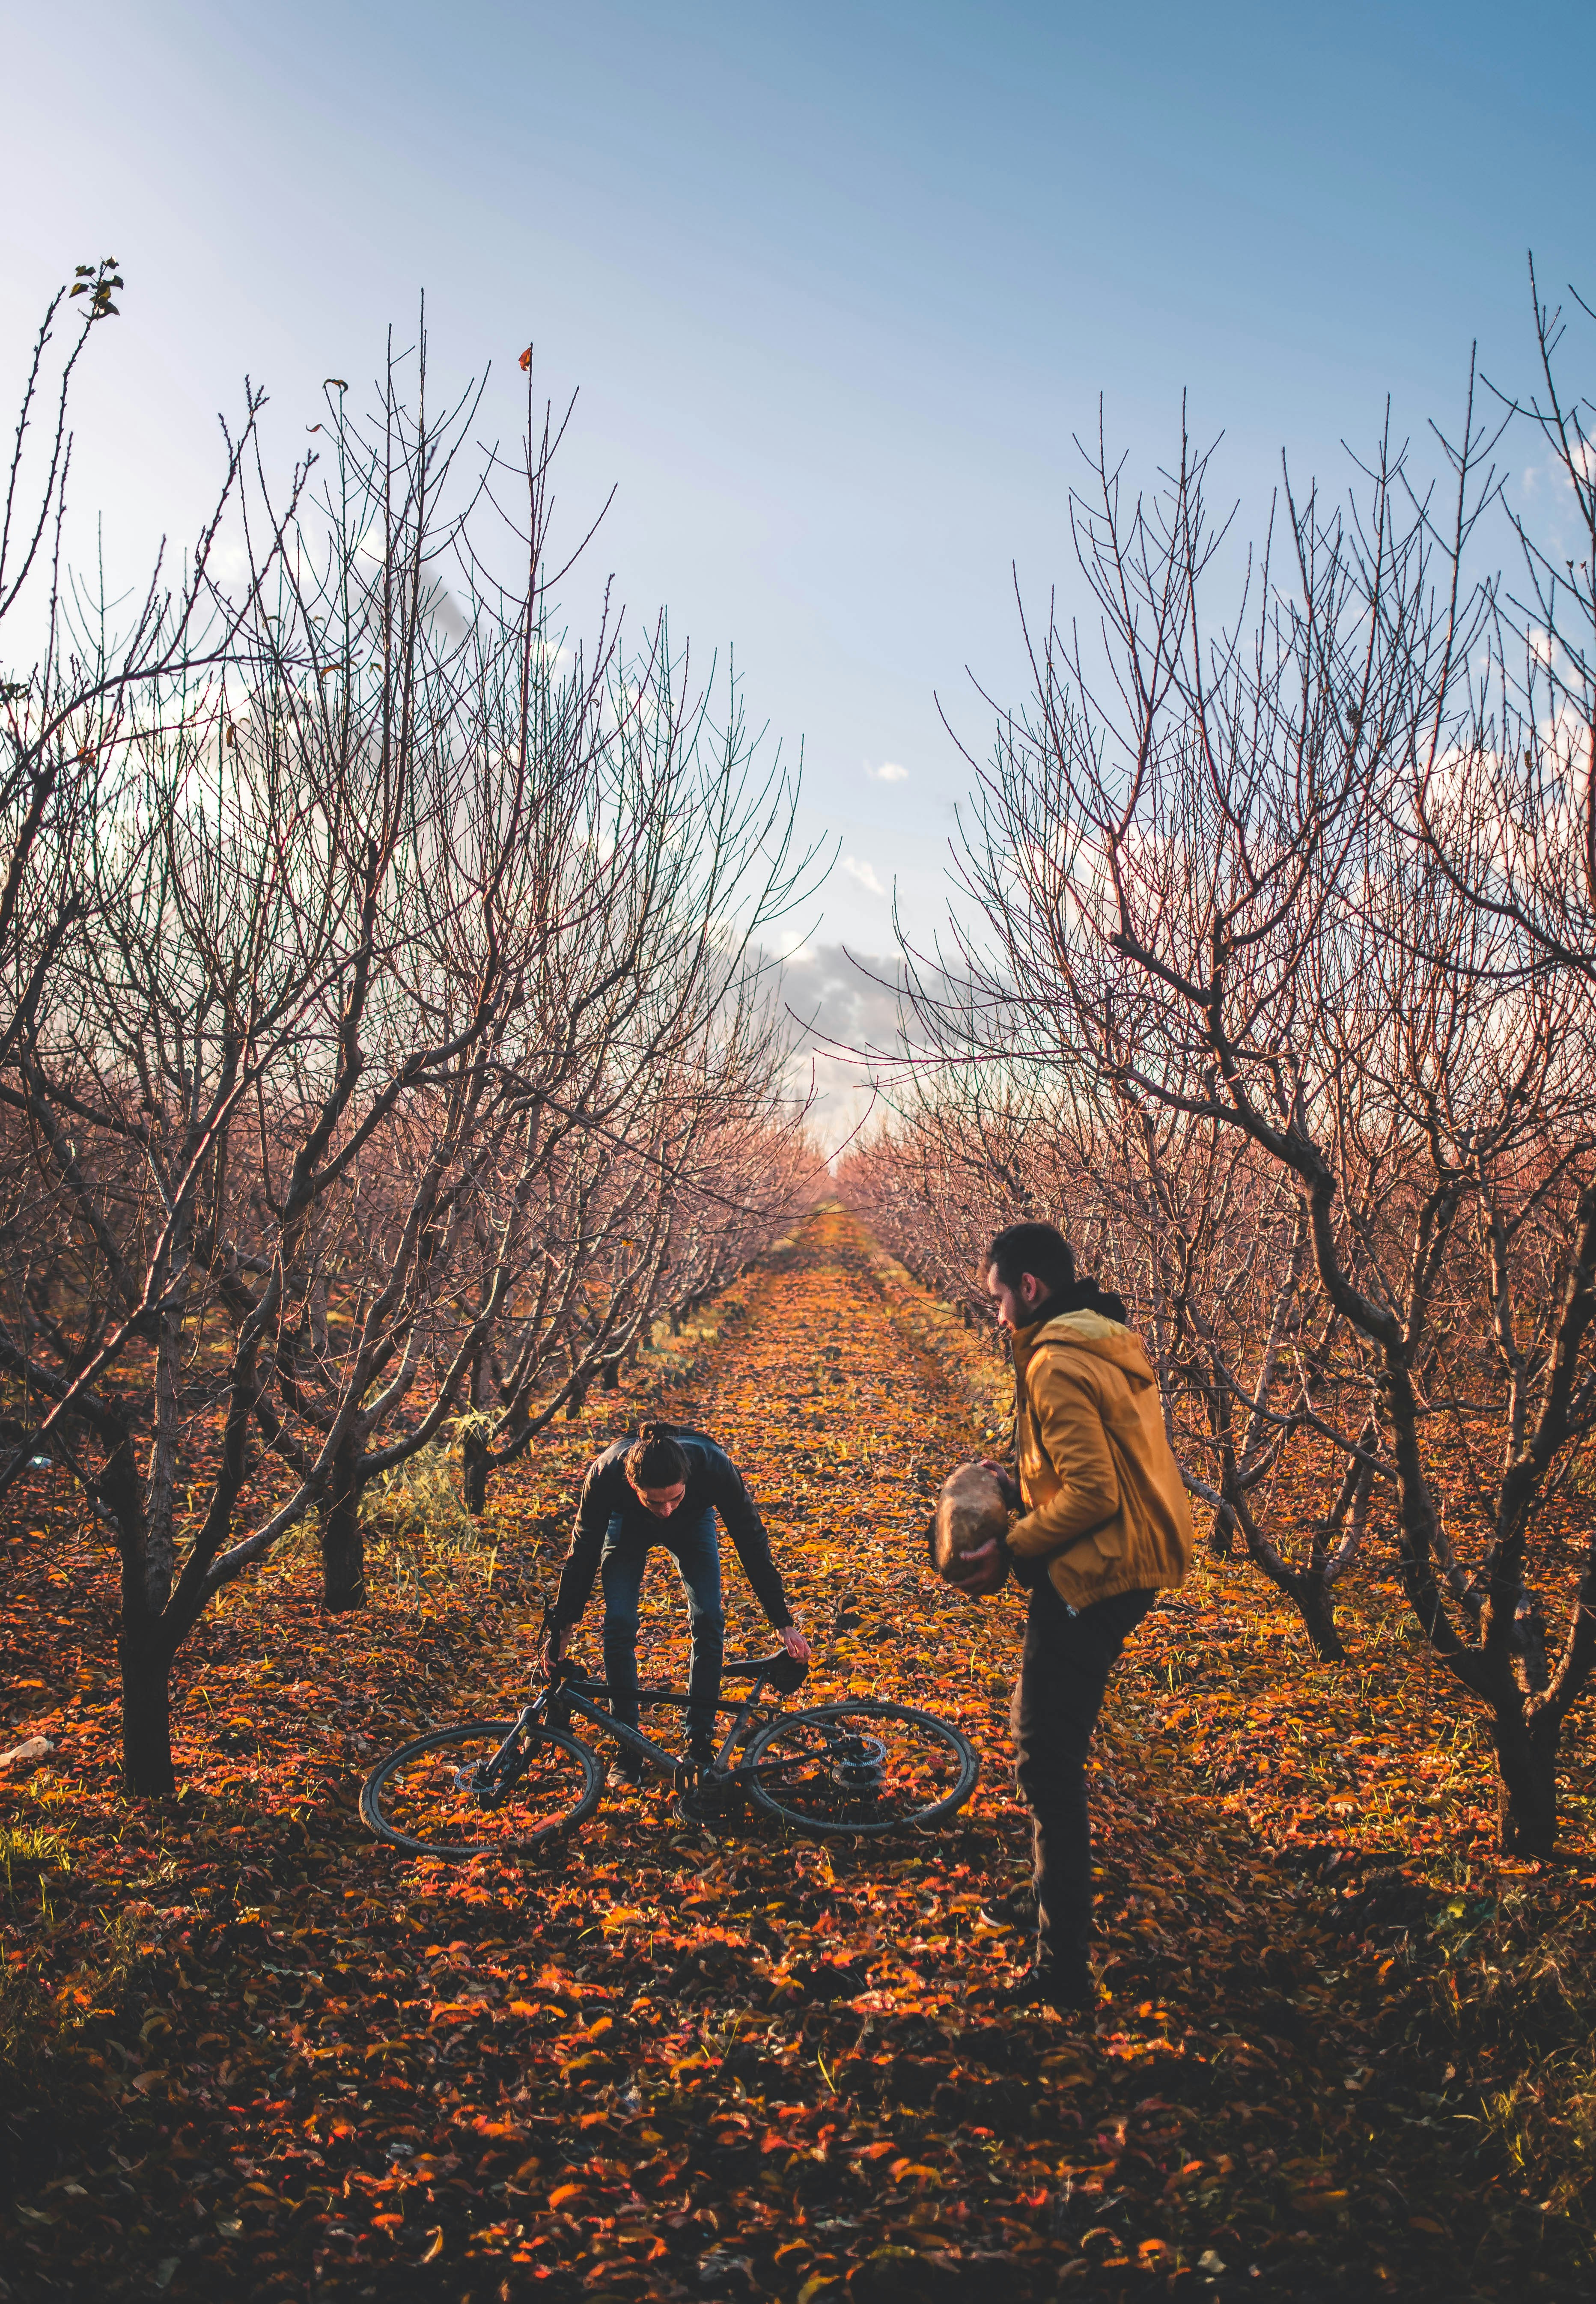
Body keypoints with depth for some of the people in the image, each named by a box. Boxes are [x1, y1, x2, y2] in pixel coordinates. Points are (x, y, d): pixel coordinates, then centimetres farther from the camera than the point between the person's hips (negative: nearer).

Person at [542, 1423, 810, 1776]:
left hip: (693, 1524, 0)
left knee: (709, 1619, -15)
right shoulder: (605, 1476, -41)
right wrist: (560, 1626, -16)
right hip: (629, 1524, 0)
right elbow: (583, 1552, -23)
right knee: (618, 1624, -15)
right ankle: (628, 1747, 3)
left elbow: (752, 1544, -27)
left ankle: (700, 1744, 0)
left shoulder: (716, 1468, -42)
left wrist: (784, 1623, -23)